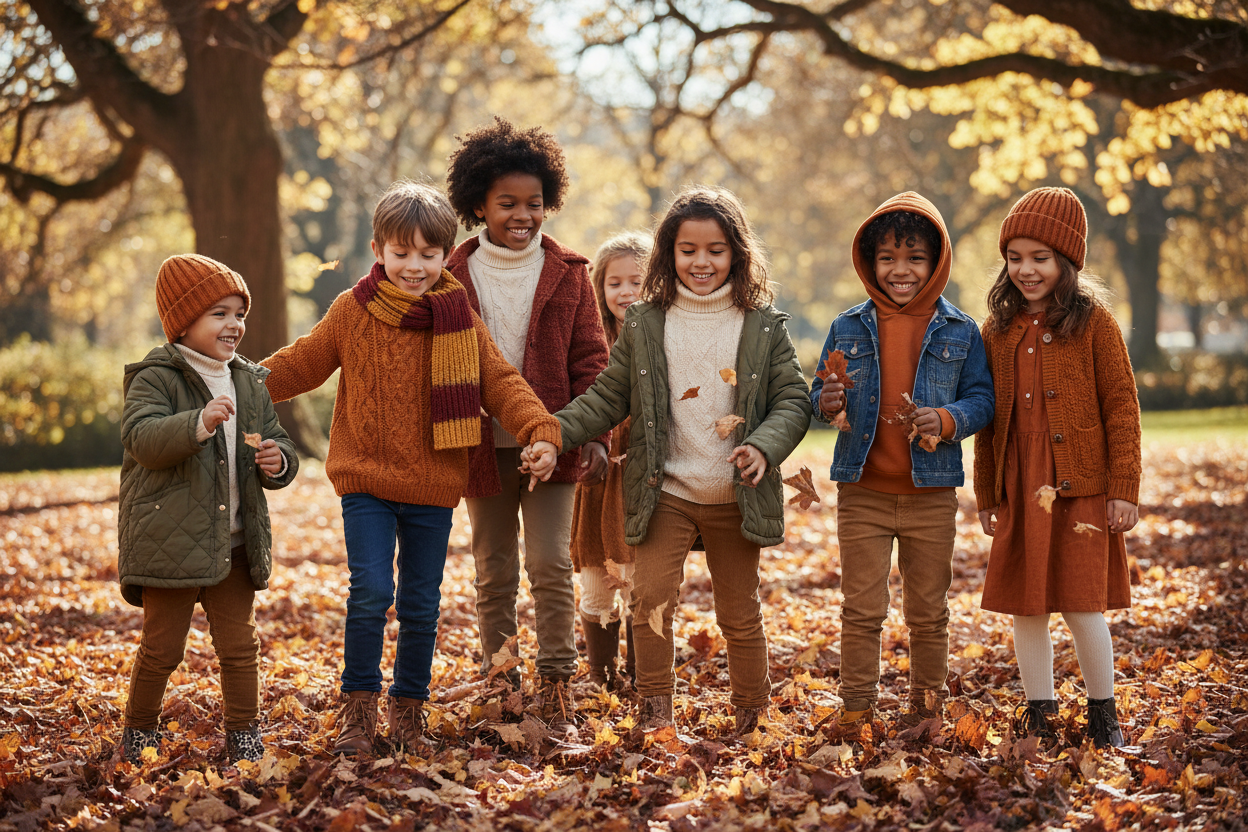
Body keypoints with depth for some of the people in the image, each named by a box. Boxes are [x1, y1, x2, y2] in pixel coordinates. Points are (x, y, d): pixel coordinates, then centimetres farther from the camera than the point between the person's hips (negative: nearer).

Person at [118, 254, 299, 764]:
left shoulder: (250, 383, 11)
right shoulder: (156, 379, -8)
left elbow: (278, 444, 19)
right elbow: (140, 438, -24)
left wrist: (278, 462, -5)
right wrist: (198, 424, -38)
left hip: (234, 544, 5)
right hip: (170, 543, -5)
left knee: (240, 645, 10)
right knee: (162, 647, 4)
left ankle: (244, 736, 21)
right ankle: (139, 733, 22)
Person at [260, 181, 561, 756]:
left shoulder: (458, 319, 0)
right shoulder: (351, 312, -1)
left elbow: (499, 382, -1)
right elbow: (301, 365, 10)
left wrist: (540, 428, -17)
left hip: (433, 488, 2)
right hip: (366, 480, -1)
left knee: (421, 604, 8)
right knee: (371, 591, -12)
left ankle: (409, 706, 26)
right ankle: (359, 704, 6)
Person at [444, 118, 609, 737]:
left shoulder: (566, 273, 3)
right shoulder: (454, 277, 3)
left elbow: (590, 359, 2)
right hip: (483, 447, 1)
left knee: (551, 564, -8)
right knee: (493, 573, 9)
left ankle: (556, 687, 0)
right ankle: (499, 683, 18)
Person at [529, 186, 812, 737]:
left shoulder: (765, 326, -1)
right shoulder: (644, 324, 2)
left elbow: (793, 400, -2)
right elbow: (608, 398, 7)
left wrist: (764, 447, -21)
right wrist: (555, 433, -6)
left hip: (736, 499, 0)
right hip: (665, 492, 1)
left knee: (740, 614, 10)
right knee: (651, 596, -11)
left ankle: (751, 718, 26)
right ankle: (654, 710, 5)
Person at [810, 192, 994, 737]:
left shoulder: (959, 332, 1)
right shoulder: (848, 329, 4)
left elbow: (981, 398, 2)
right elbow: (819, 395, 8)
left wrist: (949, 419, -18)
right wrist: (827, 403, -16)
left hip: (931, 493, 0)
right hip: (862, 492, 0)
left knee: (928, 610, 10)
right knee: (861, 608, 3)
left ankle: (928, 703, 25)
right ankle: (856, 706, 14)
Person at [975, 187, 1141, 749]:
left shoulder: (1093, 321, -2)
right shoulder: (999, 330, 9)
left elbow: (1122, 406, -3)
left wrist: (1124, 489, -7)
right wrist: (985, 495, 13)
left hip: (1082, 491, -4)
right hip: (1020, 492, 4)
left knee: (1082, 606, -4)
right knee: (1026, 608, 6)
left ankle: (1103, 716, 14)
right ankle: (1039, 716, 19)